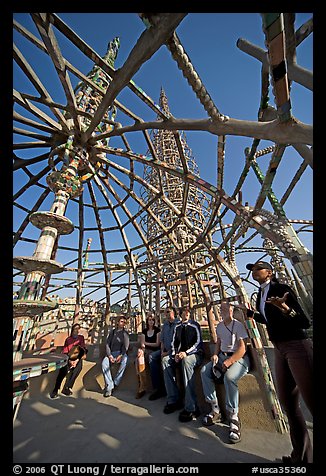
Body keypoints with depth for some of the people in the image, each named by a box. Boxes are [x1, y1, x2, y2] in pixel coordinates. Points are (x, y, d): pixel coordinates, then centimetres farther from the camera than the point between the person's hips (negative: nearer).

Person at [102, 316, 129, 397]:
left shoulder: (125, 333, 8)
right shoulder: (112, 331, 14)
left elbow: (126, 346, -1)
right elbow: (107, 344, 6)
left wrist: (120, 355, -18)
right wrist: (109, 355, -9)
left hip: (121, 353, -2)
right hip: (111, 353, 2)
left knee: (125, 359, -34)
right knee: (104, 362, -28)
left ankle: (115, 383, -23)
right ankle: (109, 386, -23)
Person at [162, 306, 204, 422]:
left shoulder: (194, 325, -3)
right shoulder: (177, 327, 9)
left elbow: (198, 342, -9)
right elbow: (174, 343, 10)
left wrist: (186, 353, -19)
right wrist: (175, 354, -8)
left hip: (195, 353, -5)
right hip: (180, 354, 5)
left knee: (186, 361, -36)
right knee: (166, 360, -16)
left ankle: (191, 408, -31)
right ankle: (173, 400, -11)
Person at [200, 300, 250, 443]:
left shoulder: (238, 325, -11)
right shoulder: (219, 326, 10)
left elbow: (242, 349, -15)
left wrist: (228, 362, -22)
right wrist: (215, 354, -1)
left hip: (239, 358, -6)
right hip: (222, 356, 6)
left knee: (229, 376, -35)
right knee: (204, 371, -13)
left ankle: (234, 418, -16)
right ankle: (215, 410, -2)